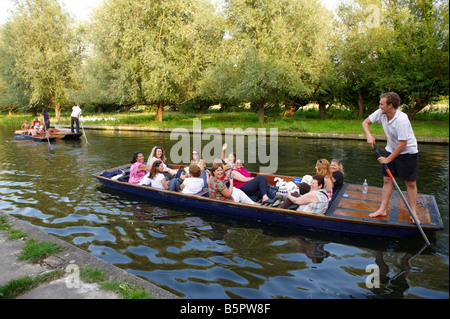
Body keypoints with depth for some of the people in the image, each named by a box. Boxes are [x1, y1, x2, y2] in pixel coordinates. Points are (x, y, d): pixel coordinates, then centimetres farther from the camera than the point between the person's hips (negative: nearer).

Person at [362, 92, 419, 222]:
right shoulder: (381, 113, -11)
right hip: (390, 149, 6)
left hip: (408, 152, -6)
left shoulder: (402, 120, -30)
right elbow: (366, 122, 3)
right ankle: (383, 209, 10)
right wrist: (368, 135, -16)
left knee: (410, 183, 2)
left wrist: (388, 159, -19)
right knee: (387, 179, 5)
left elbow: (402, 144, -26)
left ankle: (413, 212, 16)